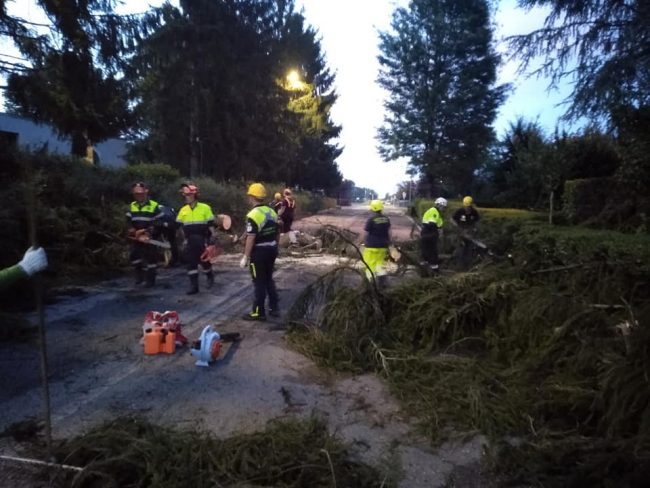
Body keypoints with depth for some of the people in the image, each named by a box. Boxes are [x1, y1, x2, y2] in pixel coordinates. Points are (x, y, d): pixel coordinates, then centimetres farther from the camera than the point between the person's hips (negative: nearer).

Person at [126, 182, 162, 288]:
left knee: (150, 258, -1)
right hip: (136, 237, 5)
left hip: (149, 237, -5)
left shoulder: (154, 205, -6)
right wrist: (133, 230, -9)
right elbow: (128, 220, 10)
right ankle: (139, 275, 23)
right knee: (134, 257, 6)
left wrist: (149, 231, -18)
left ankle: (150, 279, 8)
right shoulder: (132, 206, 9)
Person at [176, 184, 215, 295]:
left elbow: (211, 225, -4)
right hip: (190, 242, 4)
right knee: (191, 263, 2)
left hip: (202, 241, -4)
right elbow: (178, 226, 14)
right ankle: (194, 286, 7)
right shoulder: (183, 210, 6)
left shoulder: (205, 208, -6)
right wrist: (185, 238, 9)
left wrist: (209, 240, -7)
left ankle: (210, 276, 33)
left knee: (204, 261, 3)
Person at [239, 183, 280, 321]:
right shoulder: (272, 212, 7)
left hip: (259, 252, -8)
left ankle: (259, 312, 11)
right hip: (272, 250, 8)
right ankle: (274, 308, 23)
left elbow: (250, 239, -21)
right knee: (269, 280, 18)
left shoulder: (253, 215, -18)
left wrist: (245, 257, -15)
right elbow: (277, 233, 13)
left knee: (259, 283, 2)